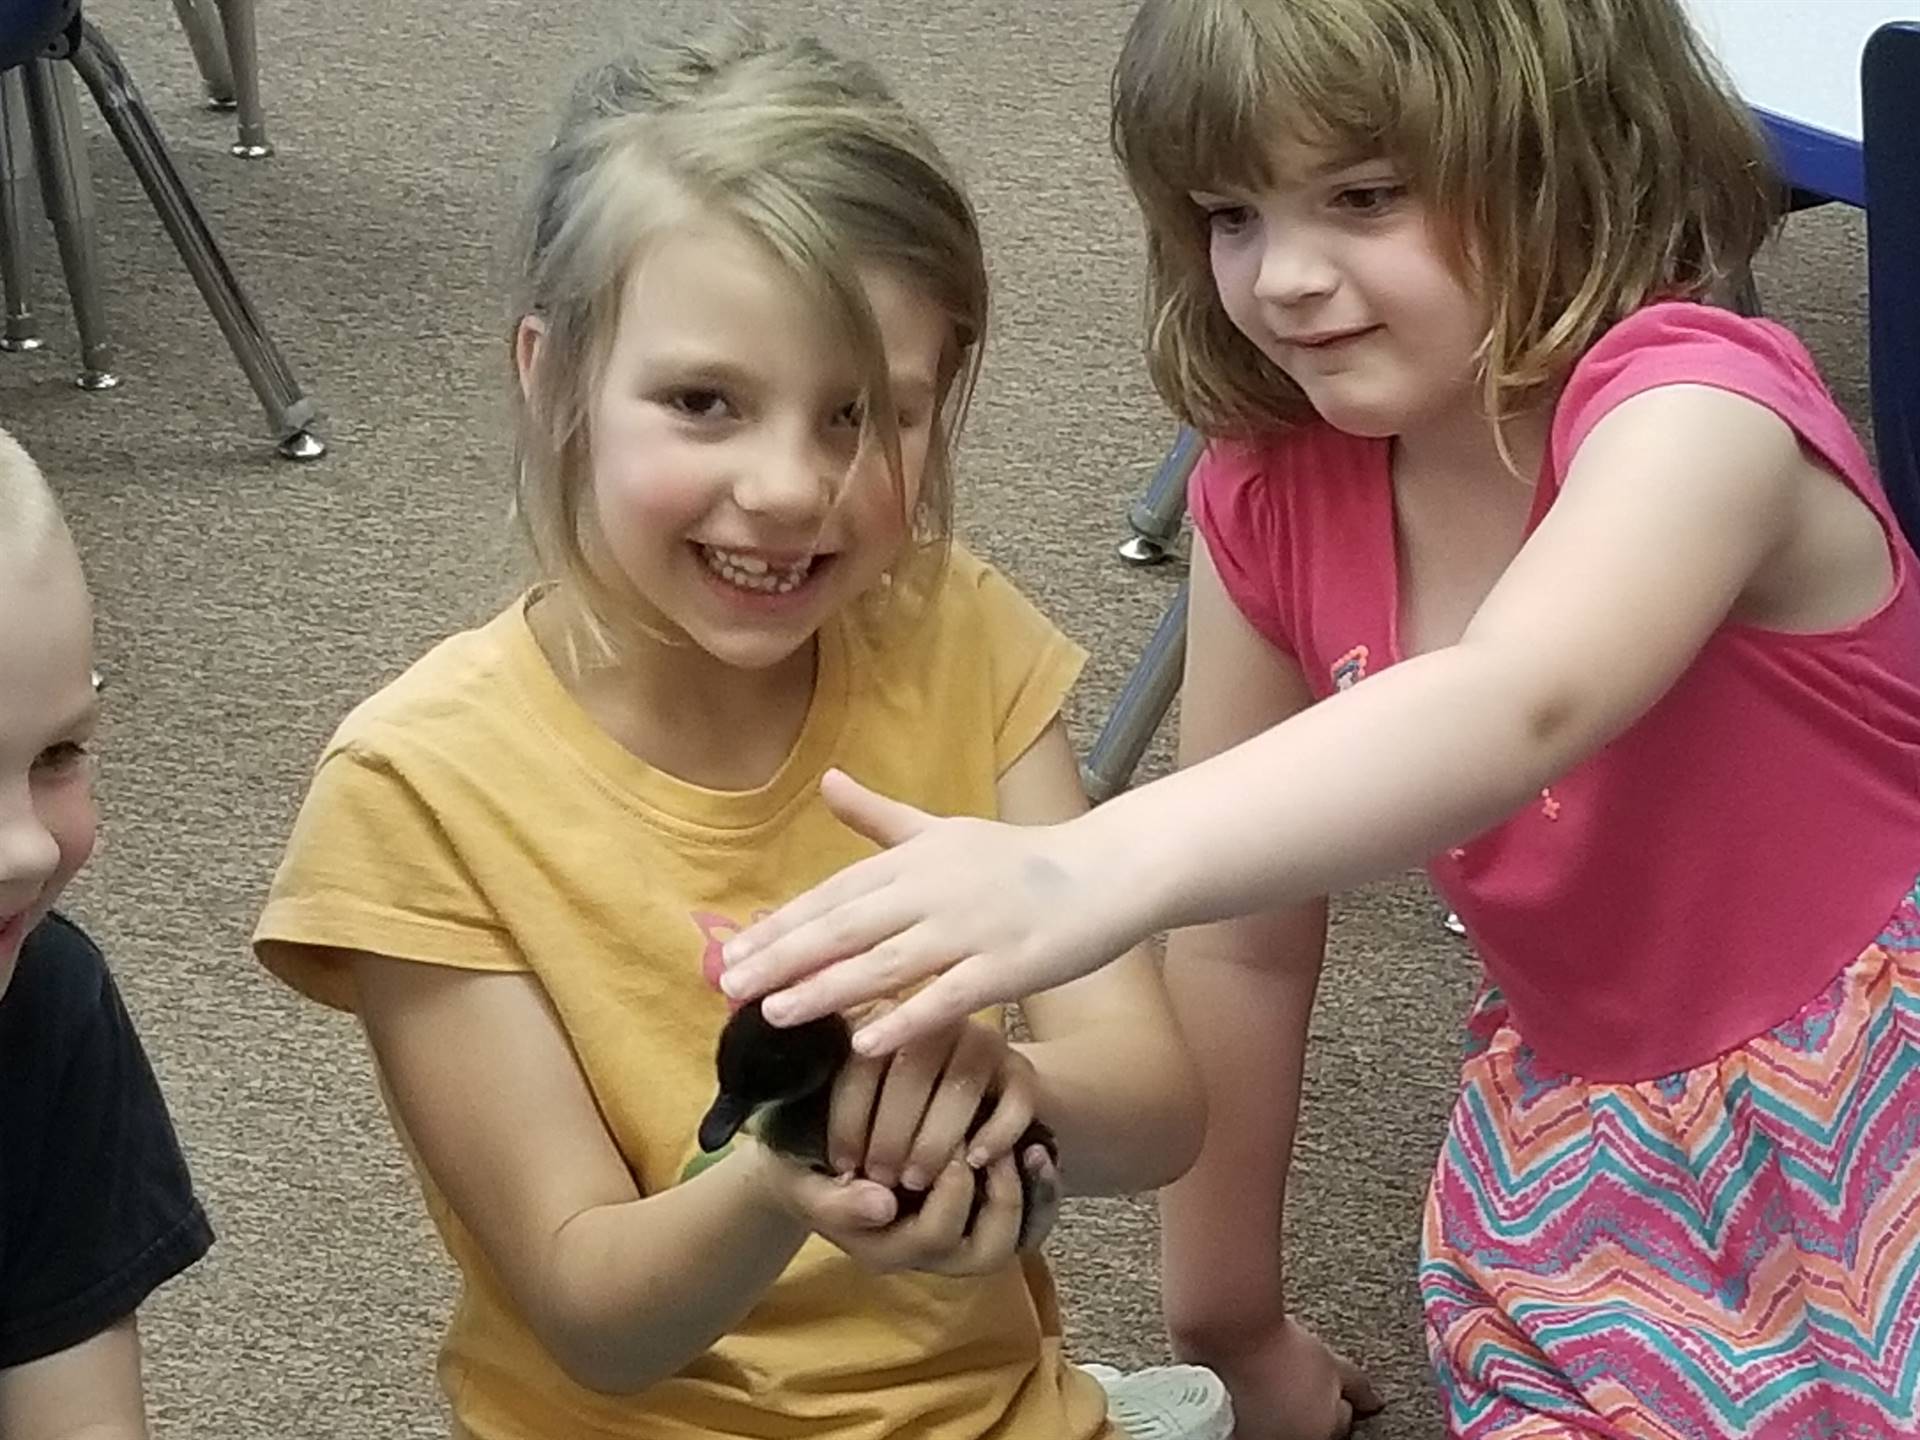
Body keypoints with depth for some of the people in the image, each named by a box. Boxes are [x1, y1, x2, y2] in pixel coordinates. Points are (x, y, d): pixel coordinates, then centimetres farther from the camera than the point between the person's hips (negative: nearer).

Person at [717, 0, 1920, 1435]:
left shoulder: (1695, 405, -24)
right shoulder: (1274, 500, -6)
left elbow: (1522, 707, -45)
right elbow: (1247, 939, 4)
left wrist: (1099, 868, -60)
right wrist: (1230, 1321, 10)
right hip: (1591, 1151, 6)